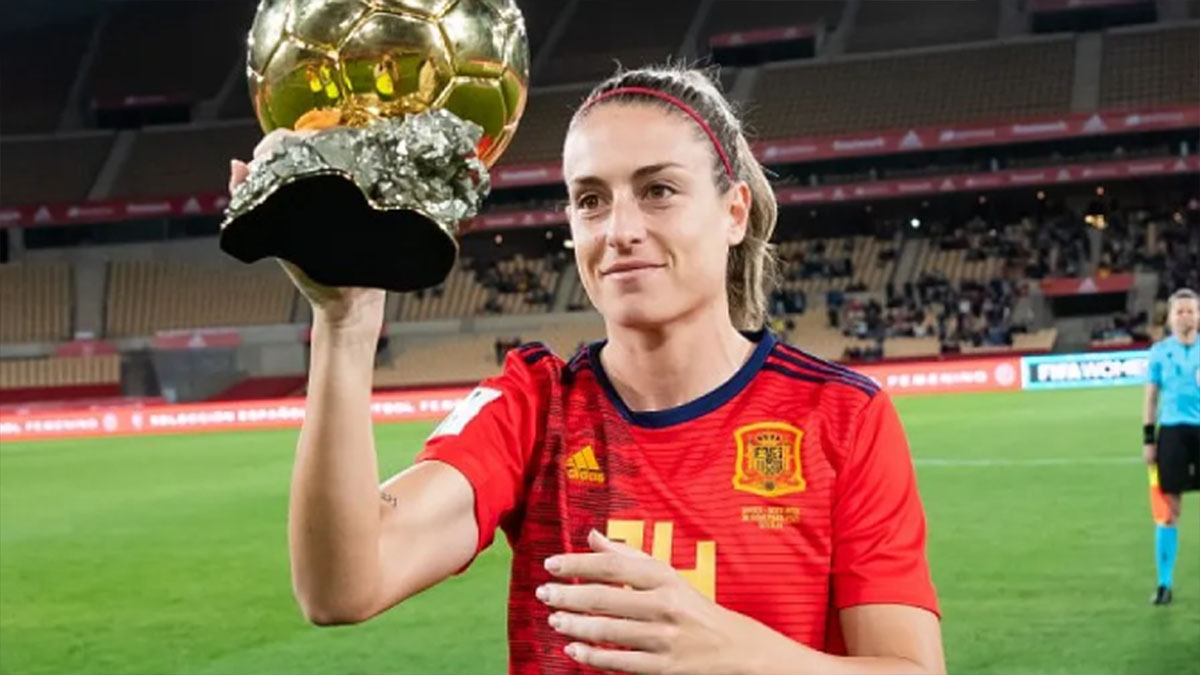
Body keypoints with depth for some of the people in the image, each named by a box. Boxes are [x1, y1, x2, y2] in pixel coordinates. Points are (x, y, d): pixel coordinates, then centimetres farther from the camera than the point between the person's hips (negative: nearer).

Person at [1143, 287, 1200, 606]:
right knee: (1168, 510, 1)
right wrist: (1148, 439, 2)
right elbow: (1152, 397, 6)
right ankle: (1164, 583, 8)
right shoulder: (1159, 351, 3)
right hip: (1172, 431, 0)